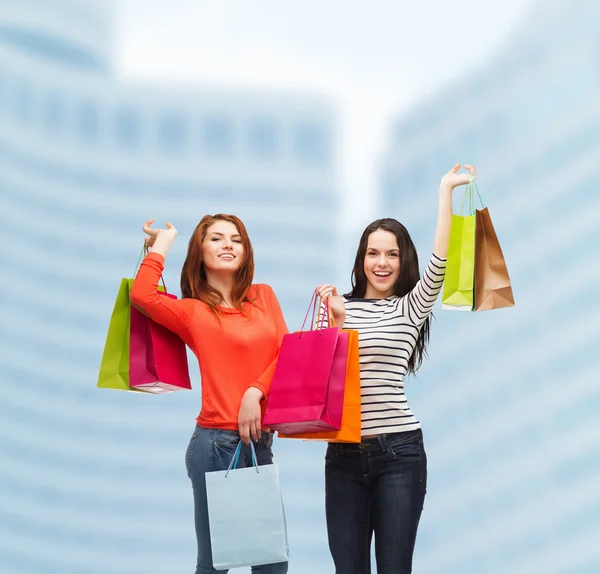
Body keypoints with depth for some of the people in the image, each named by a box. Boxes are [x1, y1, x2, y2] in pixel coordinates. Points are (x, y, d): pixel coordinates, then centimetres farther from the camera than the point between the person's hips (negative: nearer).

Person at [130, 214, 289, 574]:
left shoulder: (264, 297, 12)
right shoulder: (192, 310, -1)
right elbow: (142, 295, -19)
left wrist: (255, 392, -13)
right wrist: (162, 243, -3)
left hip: (261, 440, 5)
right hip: (217, 441, -5)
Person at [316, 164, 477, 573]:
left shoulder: (411, 308, 5)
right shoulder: (342, 307, 10)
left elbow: (440, 263, -11)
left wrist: (446, 189, -11)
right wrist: (338, 321, -11)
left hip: (399, 451, -2)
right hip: (344, 452, 2)